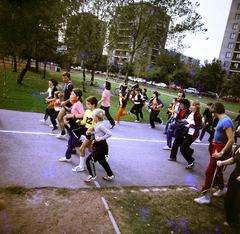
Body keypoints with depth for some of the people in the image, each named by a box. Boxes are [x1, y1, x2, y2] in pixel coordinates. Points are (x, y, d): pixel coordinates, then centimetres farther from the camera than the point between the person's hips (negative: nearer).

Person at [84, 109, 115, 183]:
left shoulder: (100, 126, -22)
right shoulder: (97, 124, 6)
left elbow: (109, 134, -26)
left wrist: (101, 138, -24)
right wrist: (92, 132, 5)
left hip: (101, 145, -10)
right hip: (100, 145, 10)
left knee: (89, 160, -2)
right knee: (102, 161, 23)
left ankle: (92, 176, 13)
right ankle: (110, 175, 34)